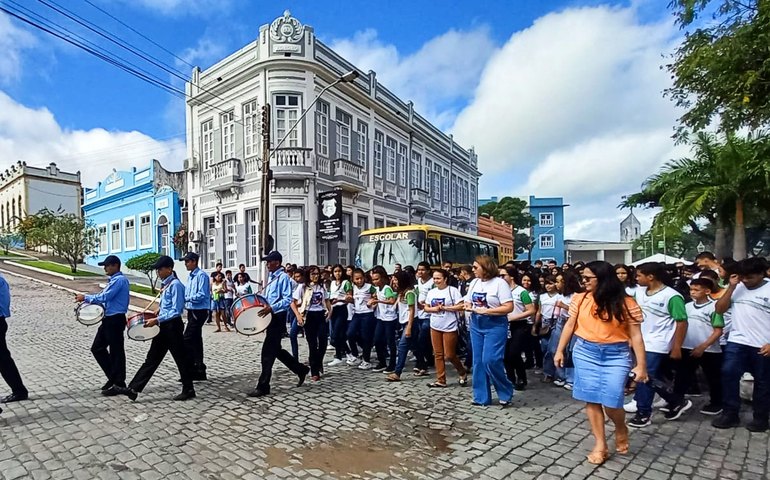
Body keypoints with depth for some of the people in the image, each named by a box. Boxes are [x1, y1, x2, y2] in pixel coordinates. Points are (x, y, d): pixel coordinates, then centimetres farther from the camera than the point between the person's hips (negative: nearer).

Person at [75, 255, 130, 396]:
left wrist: (85, 297, -10)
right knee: (97, 348, 14)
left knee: (116, 352, -2)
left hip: (115, 320, -10)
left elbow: (105, 297, -21)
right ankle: (113, 377, 24)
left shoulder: (119, 280, -16)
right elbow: (106, 296, 20)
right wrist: (87, 299, 7)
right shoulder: (114, 279, 17)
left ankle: (119, 384, 9)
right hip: (109, 319, 10)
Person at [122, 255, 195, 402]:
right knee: (152, 358, 11)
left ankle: (188, 390, 14)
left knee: (180, 359, 2)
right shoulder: (165, 284, 12)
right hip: (164, 326, 9)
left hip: (173, 326, -9)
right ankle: (134, 389, 15)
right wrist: (161, 309, 12)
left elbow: (176, 311, -22)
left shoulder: (175, 284, -16)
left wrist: (157, 320, -25)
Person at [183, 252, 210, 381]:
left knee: (187, 340, -9)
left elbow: (202, 295, -20)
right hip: (192, 311, 9)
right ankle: (199, 371, 18)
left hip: (199, 312, -9)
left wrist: (186, 298, -18)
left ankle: (191, 369, -2)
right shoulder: (190, 276, 16)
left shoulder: (201, 275, -13)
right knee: (196, 341, 11)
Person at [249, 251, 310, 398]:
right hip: (271, 317, 10)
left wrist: (271, 308, -30)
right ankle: (301, 370, 29)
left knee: (268, 351, -6)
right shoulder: (271, 277, 15)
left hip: (278, 317, -10)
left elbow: (287, 300, -20)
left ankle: (263, 387, 4)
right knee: (276, 350, 15)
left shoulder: (283, 277, -12)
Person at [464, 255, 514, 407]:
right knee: (478, 361, 9)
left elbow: (509, 307, -16)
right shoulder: (474, 283, 8)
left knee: (490, 360, -12)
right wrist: (468, 307, -8)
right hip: (476, 325, 7)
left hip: (495, 326, -7)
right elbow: (467, 303, 17)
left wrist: (485, 311, -19)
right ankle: (481, 397, 21)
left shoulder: (499, 283, -11)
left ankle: (506, 393, 12)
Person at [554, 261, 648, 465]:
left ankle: (621, 429, 30)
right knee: (591, 399, 6)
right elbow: (570, 325, 8)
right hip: (585, 353, 3)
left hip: (616, 355, -2)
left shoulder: (626, 303, -8)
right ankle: (600, 444, 21)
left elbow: (636, 335, -5)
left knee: (611, 402, -5)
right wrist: (560, 350, 9)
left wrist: (641, 365, -7)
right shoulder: (580, 299, -1)